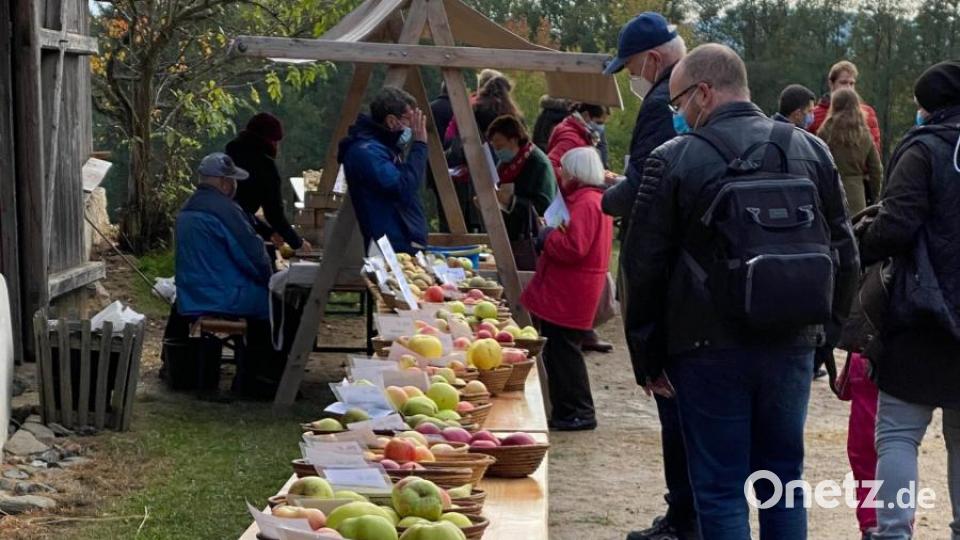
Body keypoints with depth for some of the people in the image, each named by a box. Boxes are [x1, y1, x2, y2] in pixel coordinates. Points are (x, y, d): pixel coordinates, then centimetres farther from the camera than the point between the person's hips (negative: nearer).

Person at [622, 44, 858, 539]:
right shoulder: (811, 151, 4)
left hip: (710, 349, -4)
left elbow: (644, 268, -5)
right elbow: (843, 255, 9)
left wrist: (647, 357, 5)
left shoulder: (675, 160, -8)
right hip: (792, 347, 4)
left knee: (720, 489, 4)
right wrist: (822, 330, 18)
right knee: (783, 480, 16)